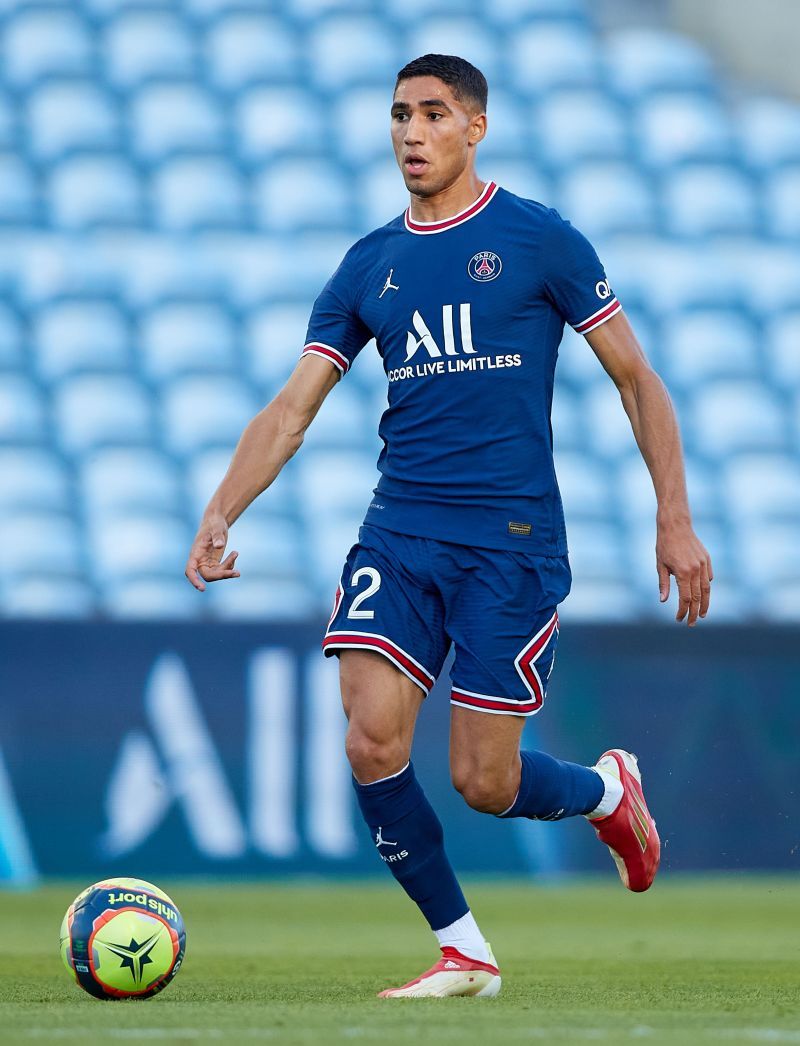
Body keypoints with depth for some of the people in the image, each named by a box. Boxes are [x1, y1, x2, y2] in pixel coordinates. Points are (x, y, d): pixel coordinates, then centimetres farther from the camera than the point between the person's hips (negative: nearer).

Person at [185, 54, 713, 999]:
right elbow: (293, 406, 7)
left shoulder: (539, 239, 0)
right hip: (398, 533, 4)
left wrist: (675, 520, -2)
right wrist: (220, 513, -7)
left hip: (512, 539, -4)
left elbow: (636, 379, 4)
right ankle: (462, 951, 4)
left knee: (483, 783, -6)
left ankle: (607, 789, 29)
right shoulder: (369, 266, 10)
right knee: (372, 745, -13)